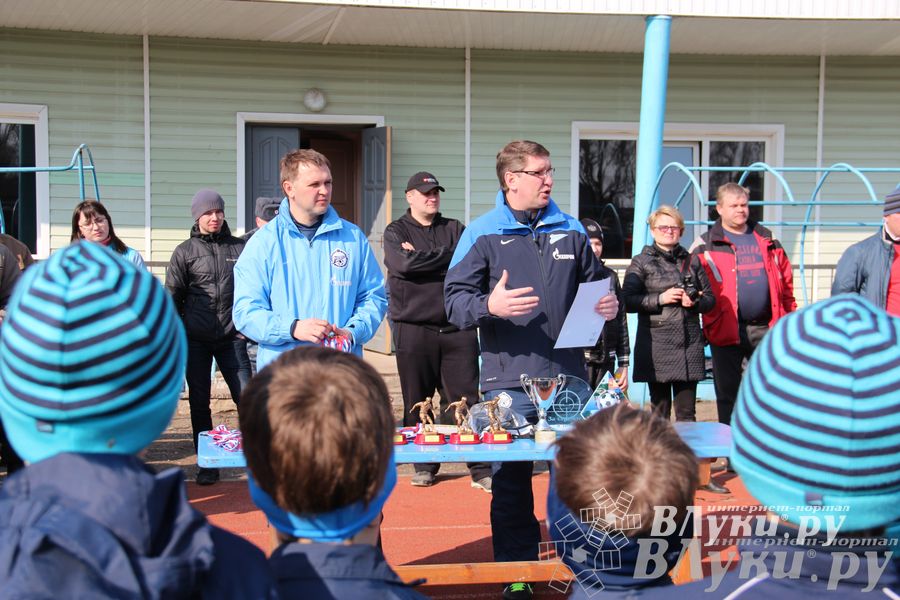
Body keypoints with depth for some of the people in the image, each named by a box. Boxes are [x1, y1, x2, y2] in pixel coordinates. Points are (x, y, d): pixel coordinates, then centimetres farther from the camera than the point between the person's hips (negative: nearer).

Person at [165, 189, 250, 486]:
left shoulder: (239, 247, 7)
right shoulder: (185, 251, 3)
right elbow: (172, 296, 5)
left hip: (231, 336, 0)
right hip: (196, 339, 0)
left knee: (247, 396, -3)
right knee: (199, 402, 6)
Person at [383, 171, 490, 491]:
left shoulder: (455, 229, 14)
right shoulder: (396, 231, 7)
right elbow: (403, 264, -13)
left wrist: (422, 259, -7)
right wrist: (447, 256, -5)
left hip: (457, 327, 1)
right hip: (414, 329, -1)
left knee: (467, 399, 0)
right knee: (417, 403, 5)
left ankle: (481, 469, 4)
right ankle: (424, 465, 18)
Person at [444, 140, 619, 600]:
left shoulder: (570, 230, 11)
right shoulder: (483, 234, -1)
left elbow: (593, 284, 22)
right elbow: (454, 301, -5)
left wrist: (607, 305, 1)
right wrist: (489, 305, -24)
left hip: (568, 378, 3)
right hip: (508, 381, -3)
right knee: (510, 480, 5)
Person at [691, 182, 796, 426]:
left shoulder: (767, 240, 13)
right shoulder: (706, 245, 1)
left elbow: (786, 281, 14)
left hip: (766, 328, 3)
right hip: (727, 330, -3)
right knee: (728, 393, 6)